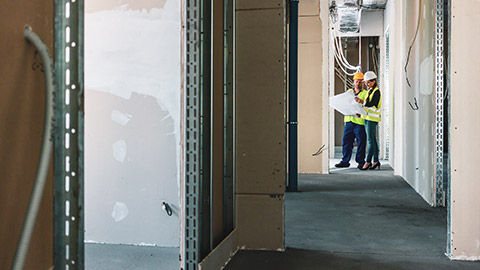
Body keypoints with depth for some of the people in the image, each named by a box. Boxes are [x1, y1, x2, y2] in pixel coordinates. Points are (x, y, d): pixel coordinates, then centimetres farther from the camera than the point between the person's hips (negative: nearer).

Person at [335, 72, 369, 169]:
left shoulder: (365, 93, 4)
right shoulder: (349, 92, 18)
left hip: (359, 121, -4)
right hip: (349, 119, 4)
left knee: (361, 142, 0)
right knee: (346, 141, 4)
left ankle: (360, 161, 10)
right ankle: (345, 161, 11)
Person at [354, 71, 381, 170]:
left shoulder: (376, 91, -11)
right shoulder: (369, 91, 18)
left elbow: (371, 104, -23)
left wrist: (362, 101, -36)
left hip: (372, 118, -9)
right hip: (368, 117, 9)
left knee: (370, 140, -9)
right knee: (373, 140, 11)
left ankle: (368, 161, -8)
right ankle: (376, 161, 15)